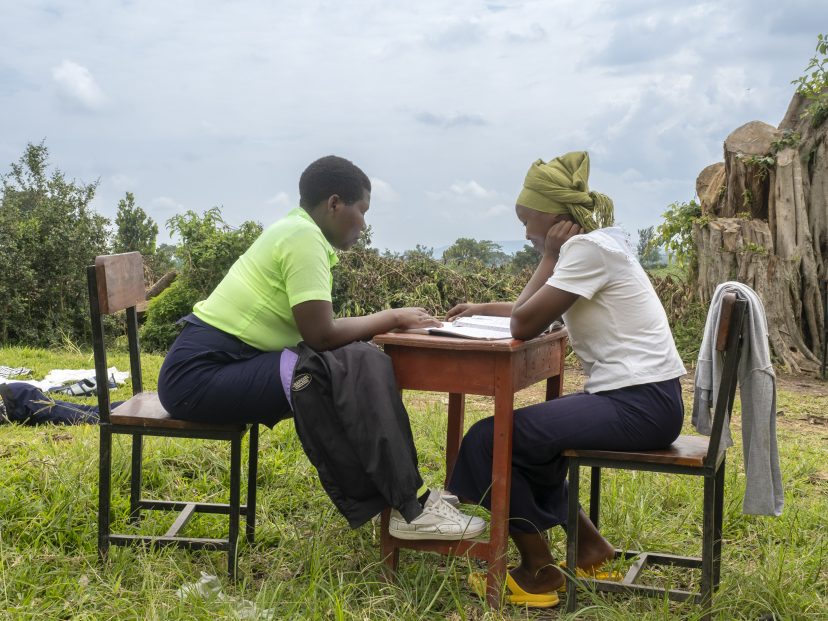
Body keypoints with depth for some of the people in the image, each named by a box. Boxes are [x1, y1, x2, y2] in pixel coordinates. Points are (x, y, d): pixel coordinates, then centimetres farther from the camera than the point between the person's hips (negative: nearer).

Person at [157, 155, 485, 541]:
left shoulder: (294, 231, 15)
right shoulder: (304, 237, -14)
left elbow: (315, 329, 11)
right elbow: (321, 335, -20)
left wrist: (387, 321, 3)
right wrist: (392, 318, -6)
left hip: (217, 367, 10)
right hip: (202, 376, -10)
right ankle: (408, 509, -8)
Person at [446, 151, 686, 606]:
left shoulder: (589, 248, -15)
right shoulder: (593, 244, 16)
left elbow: (523, 325, -15)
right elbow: (534, 310, 31)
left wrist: (549, 253, -8)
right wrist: (483, 309, 29)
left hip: (638, 403, -10)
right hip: (635, 398, 10)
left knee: (489, 440, -9)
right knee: (523, 439, 22)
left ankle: (539, 571, 3)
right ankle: (590, 547, 22)